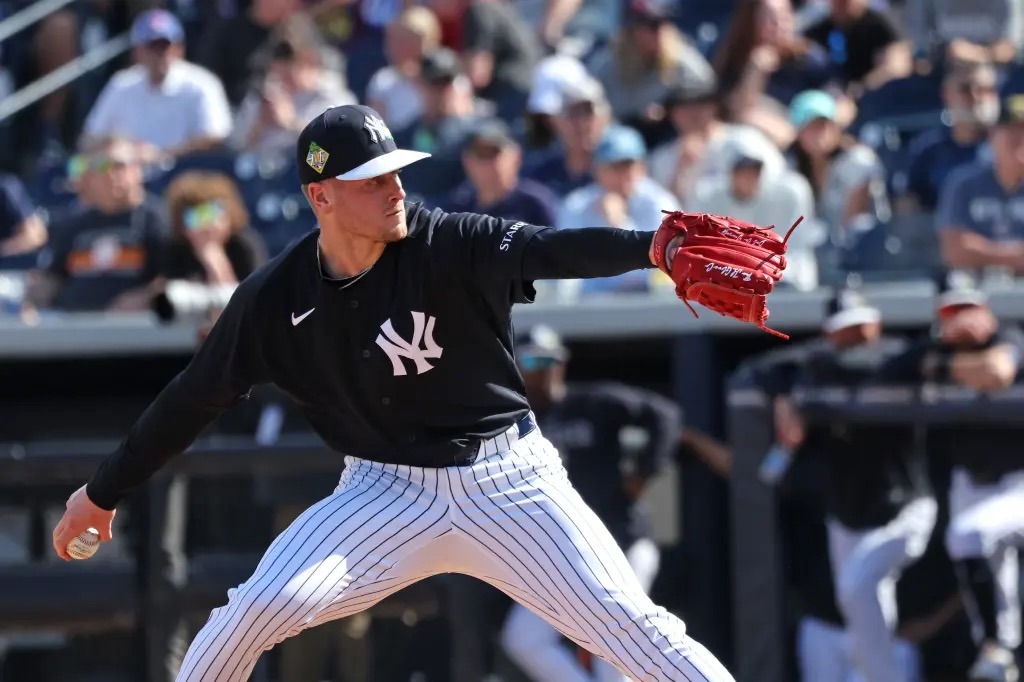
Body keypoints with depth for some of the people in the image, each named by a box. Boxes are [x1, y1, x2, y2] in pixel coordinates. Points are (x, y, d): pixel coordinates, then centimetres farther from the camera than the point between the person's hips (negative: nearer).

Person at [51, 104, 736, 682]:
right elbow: (197, 397, 4)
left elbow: (550, 249, -32)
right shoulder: (275, 298, -8)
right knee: (261, 608, -14)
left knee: (627, 623, -10)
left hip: (508, 480, -1)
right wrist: (103, 493, 11)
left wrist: (652, 246, -52)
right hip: (387, 492, 1)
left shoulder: (451, 246, -15)